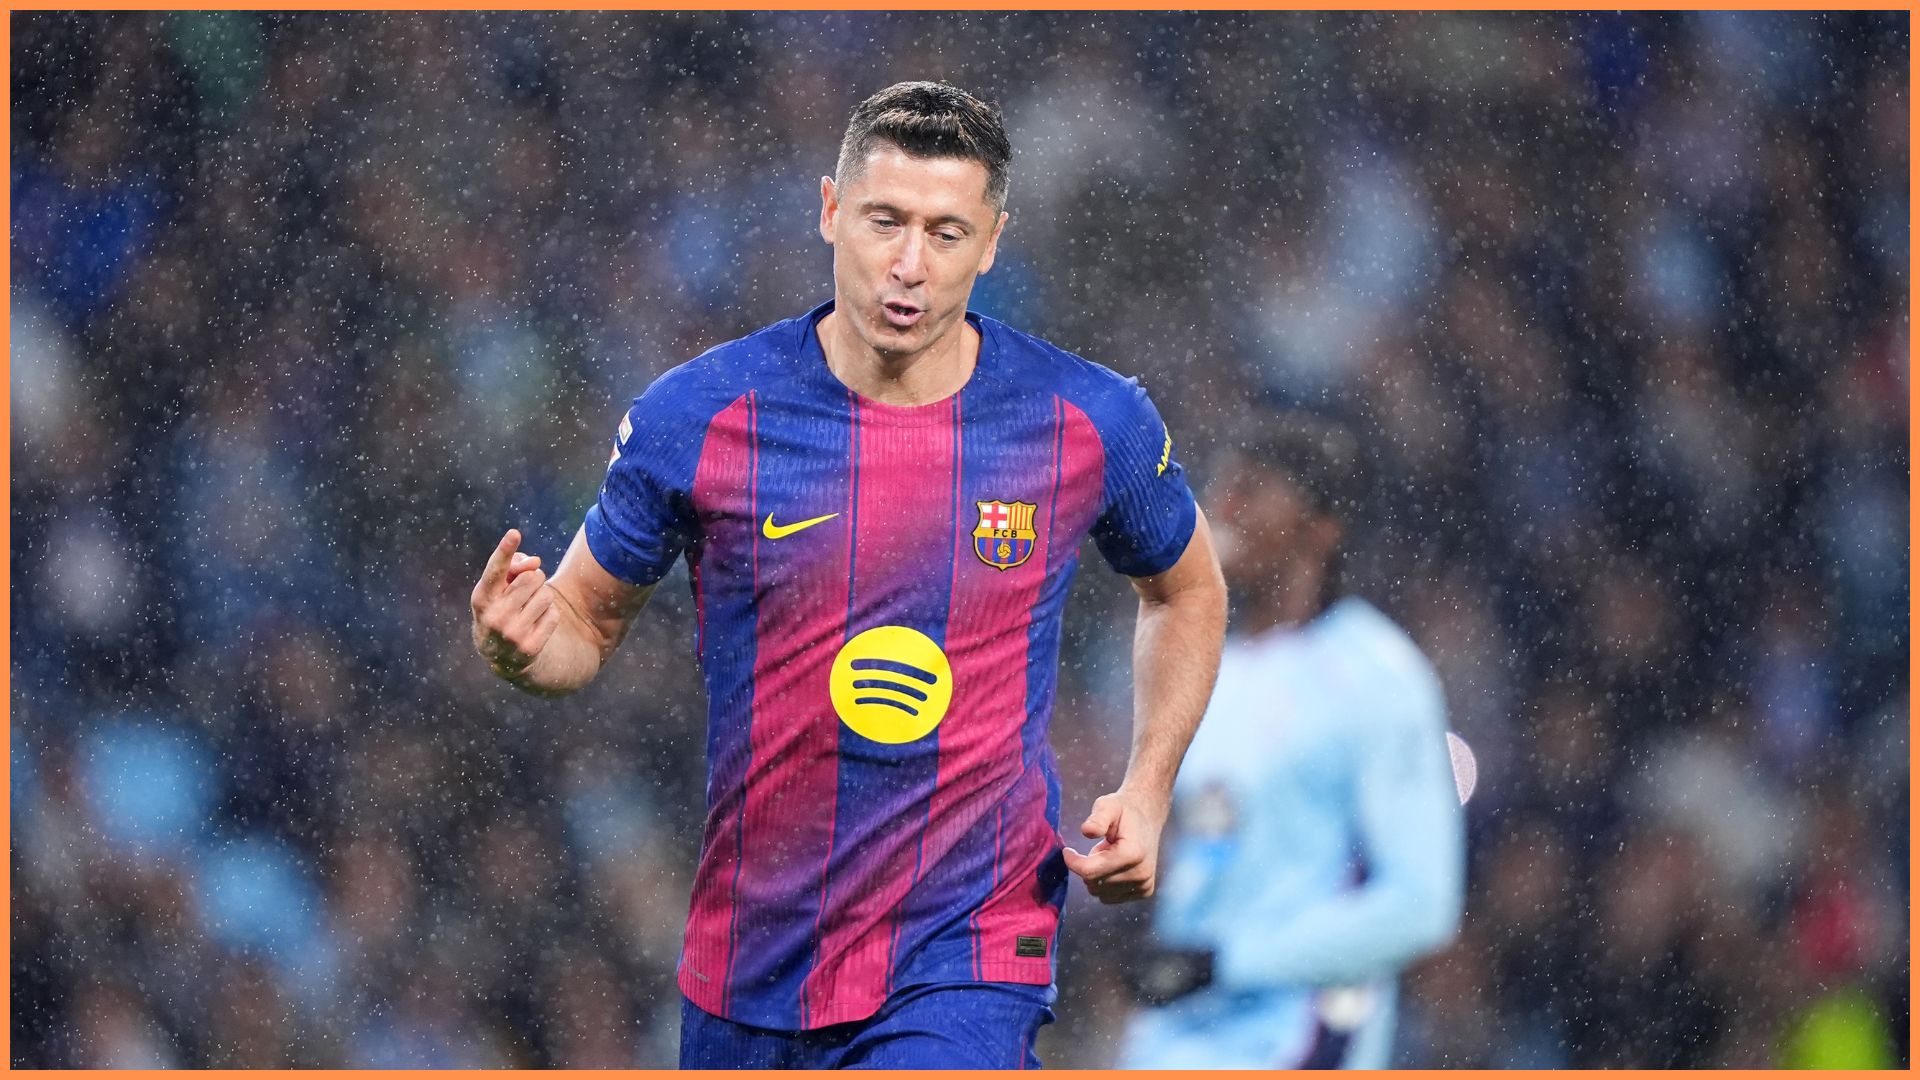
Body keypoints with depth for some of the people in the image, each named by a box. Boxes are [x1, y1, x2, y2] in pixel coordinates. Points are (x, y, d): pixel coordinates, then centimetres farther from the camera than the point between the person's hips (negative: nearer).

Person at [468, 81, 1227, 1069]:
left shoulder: (1092, 424, -4)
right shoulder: (696, 418, -6)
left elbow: (1187, 590, 16)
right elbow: (587, 618, 7)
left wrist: (1148, 787, 3)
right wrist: (517, 646, -17)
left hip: (970, 955, -2)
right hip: (751, 971, 2)